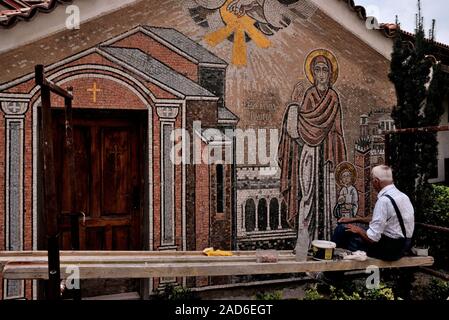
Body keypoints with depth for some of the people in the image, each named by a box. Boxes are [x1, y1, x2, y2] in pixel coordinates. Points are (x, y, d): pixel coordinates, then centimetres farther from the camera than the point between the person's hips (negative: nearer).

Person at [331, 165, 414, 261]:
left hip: (389, 249, -9)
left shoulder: (384, 200, -23)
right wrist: (355, 220, 18)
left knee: (343, 229, -3)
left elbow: (372, 238, -23)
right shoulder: (403, 196, 6)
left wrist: (357, 229, -3)